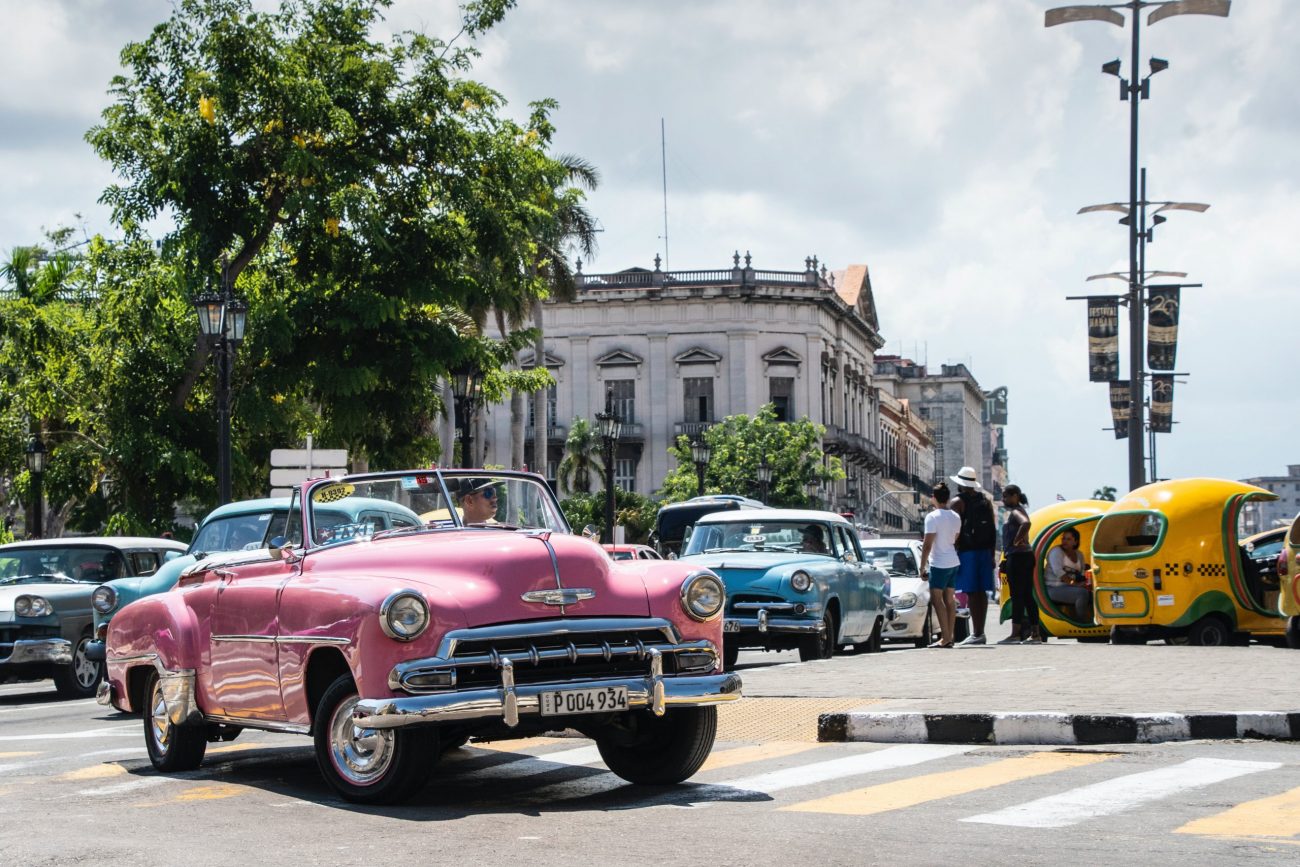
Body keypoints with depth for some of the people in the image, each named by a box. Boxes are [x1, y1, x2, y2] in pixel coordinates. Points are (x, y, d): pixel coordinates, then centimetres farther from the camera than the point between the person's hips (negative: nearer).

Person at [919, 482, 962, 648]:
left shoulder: (932, 517, -14)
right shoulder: (956, 517, 9)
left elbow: (927, 545, -16)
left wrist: (922, 567, -11)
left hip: (939, 564, -8)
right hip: (954, 563, 8)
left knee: (937, 599, -5)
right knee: (950, 600, 10)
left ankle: (945, 637, -12)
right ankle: (950, 637, 11)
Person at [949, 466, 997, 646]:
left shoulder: (958, 502, -6)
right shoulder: (986, 500, 13)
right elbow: (993, 530, 13)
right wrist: (991, 554, 17)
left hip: (967, 551, -6)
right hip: (984, 551, 6)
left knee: (972, 593, -7)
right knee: (981, 592, 8)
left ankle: (976, 633, -10)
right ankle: (980, 633, 11)